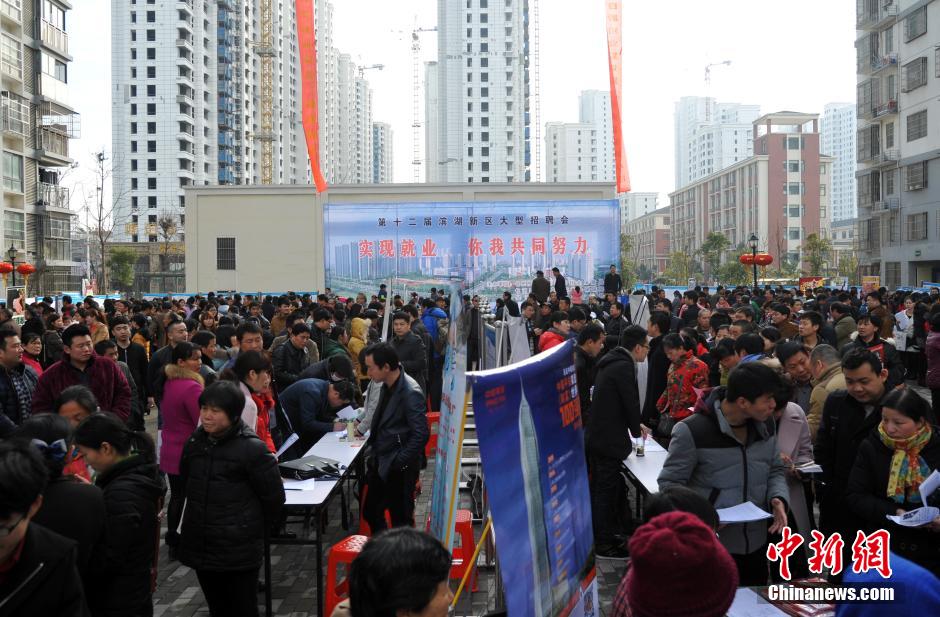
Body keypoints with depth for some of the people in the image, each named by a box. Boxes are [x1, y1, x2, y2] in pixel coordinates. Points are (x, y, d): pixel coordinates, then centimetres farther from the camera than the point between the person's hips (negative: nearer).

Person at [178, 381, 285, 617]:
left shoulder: (252, 448, -15)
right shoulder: (194, 443, 3)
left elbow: (274, 497, -9)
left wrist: (253, 530, 2)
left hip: (239, 551, -5)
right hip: (200, 547, 6)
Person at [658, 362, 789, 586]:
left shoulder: (764, 426, 1)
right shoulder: (693, 431, -19)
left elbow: (774, 470, 12)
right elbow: (670, 482, -14)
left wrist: (778, 498, -9)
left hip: (756, 543, 6)